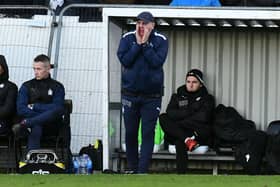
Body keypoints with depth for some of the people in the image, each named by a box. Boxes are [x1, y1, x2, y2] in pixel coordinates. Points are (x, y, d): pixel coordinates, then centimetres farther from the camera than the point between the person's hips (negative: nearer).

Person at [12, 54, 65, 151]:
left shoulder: (57, 87, 8)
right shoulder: (27, 86, 12)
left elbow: (58, 109, -8)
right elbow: (20, 109, -1)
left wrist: (34, 107, -6)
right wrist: (45, 115, -13)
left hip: (51, 127, 0)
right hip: (34, 124, 0)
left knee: (57, 110, -34)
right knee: (35, 127, -38)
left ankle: (24, 124, -44)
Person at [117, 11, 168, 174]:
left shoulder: (160, 41, -3)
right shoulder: (128, 38, 0)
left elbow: (157, 61, -15)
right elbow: (124, 60, -10)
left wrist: (145, 44, -16)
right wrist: (137, 44, -15)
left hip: (152, 95, -2)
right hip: (130, 93, 2)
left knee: (148, 134, -5)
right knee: (130, 132, 6)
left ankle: (142, 171, -5)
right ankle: (132, 168, 18)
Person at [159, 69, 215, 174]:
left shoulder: (207, 98, 9)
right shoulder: (178, 96, 19)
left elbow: (203, 117, -12)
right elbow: (170, 113, -2)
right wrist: (189, 113, -10)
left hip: (199, 135, -3)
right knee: (163, 118, -26)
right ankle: (187, 140, -37)